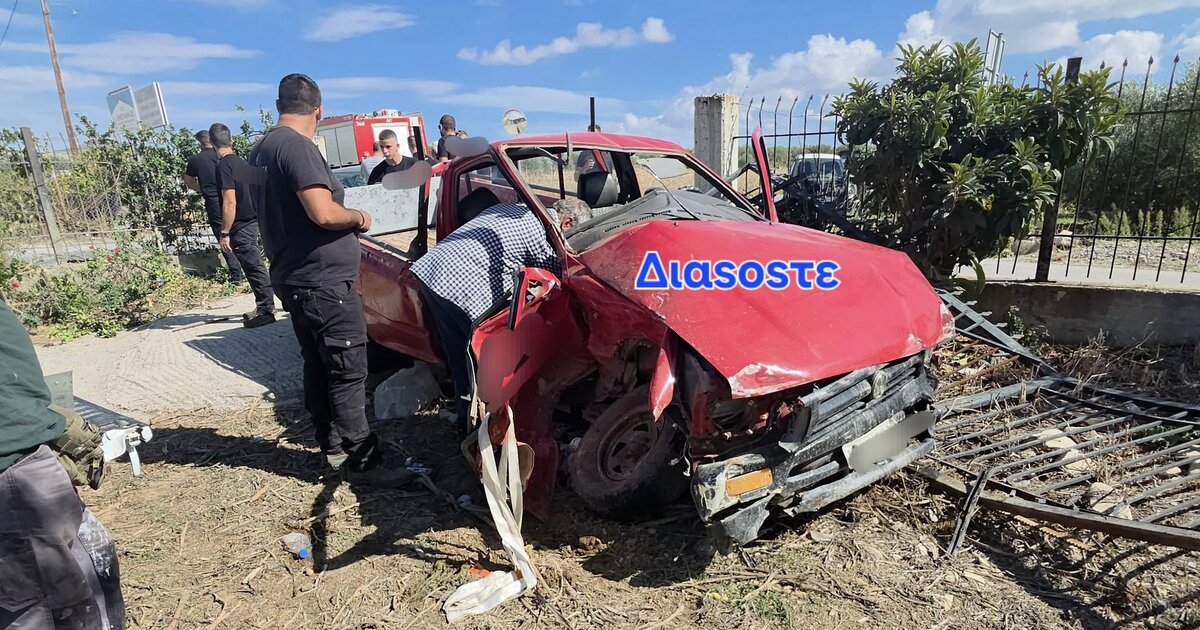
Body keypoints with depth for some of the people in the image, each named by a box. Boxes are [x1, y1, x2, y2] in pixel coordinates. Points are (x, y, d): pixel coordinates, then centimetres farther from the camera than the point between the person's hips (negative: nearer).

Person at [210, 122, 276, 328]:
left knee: (254, 267, -2)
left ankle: (265, 310, 4)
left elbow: (230, 202, -20)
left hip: (241, 227, -8)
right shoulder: (243, 162, 10)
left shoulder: (224, 165, -14)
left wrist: (224, 233, -16)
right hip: (254, 221, 8)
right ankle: (264, 307, 23)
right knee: (255, 266, 15)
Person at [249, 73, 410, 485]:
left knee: (318, 367, 15)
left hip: (293, 278, 10)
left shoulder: (262, 150, 14)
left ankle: (334, 449, 25)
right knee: (348, 373, -6)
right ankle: (362, 461, 0)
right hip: (323, 281, -10)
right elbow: (323, 213, -26)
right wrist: (358, 218, -8)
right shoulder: (297, 147, -16)